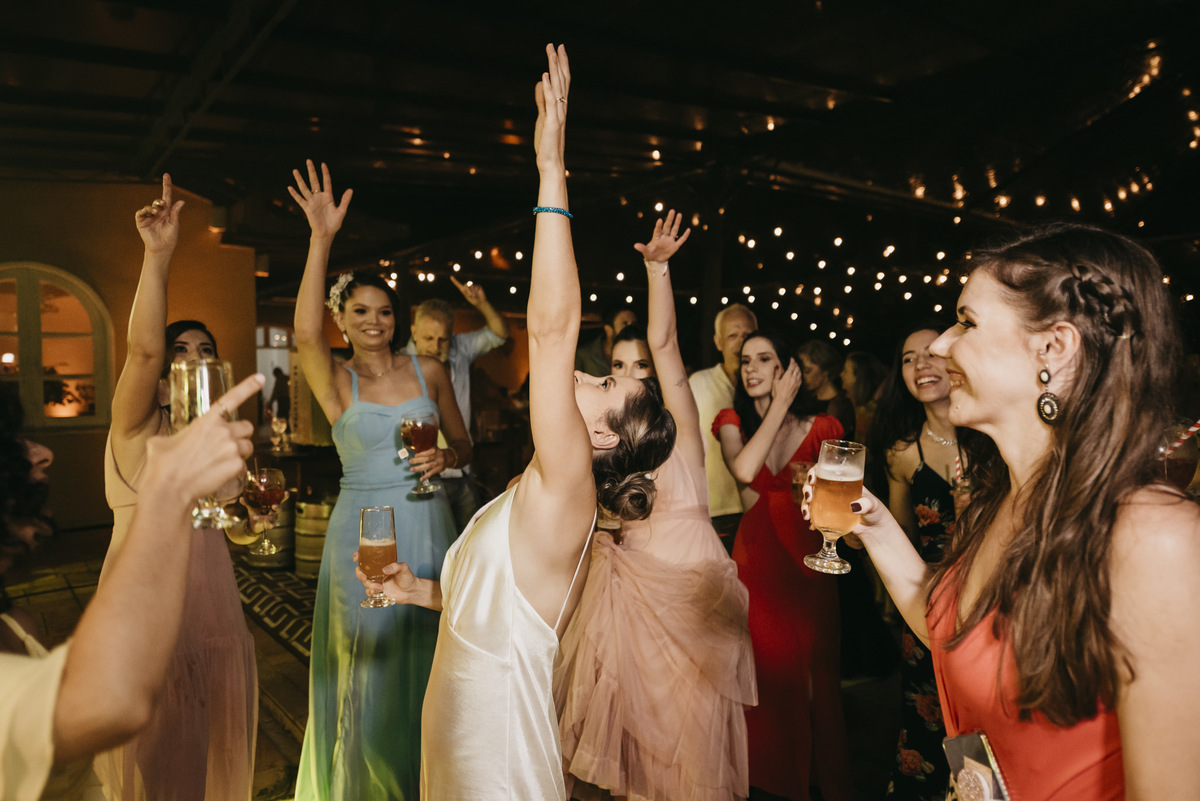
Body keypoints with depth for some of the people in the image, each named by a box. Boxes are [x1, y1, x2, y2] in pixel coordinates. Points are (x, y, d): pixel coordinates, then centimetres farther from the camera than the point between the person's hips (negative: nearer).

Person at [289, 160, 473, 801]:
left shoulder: (430, 372, 4)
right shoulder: (336, 383, -3)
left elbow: (464, 446, 11)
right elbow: (305, 332, -24)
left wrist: (446, 457, -12)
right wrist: (322, 239, -30)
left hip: (427, 527, 2)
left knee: (426, 658, 14)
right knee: (367, 663, 8)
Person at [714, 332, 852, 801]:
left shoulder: (820, 427, -1)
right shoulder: (733, 422, 0)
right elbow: (743, 469, -23)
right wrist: (780, 406, -18)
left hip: (808, 562, 0)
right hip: (755, 561, 0)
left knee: (813, 671, 10)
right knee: (765, 670, 9)